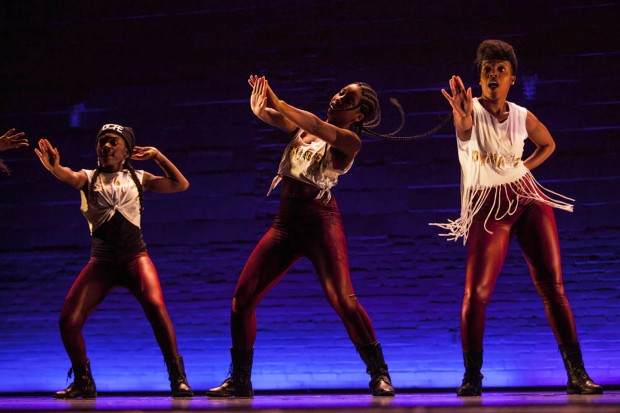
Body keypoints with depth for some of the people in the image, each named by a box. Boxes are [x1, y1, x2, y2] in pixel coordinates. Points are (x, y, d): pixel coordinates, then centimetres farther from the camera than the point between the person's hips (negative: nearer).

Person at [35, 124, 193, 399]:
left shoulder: (137, 178, 10)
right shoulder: (89, 178, 7)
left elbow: (180, 184, 7)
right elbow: (70, 177, -18)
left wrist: (157, 156, 0)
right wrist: (54, 168, -41)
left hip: (135, 257, -1)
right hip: (101, 262, 1)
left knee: (156, 307, -26)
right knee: (69, 320, -8)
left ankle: (178, 378, -17)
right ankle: (83, 382, 15)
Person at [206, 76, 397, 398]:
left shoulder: (349, 140, 0)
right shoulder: (302, 127, 16)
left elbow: (318, 127, -18)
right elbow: (274, 118, 1)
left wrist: (278, 103, -20)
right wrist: (260, 109, -21)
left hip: (321, 220, -5)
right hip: (285, 224, 6)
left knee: (342, 298, -21)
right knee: (242, 297, 0)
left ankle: (379, 374, -11)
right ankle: (240, 380, 11)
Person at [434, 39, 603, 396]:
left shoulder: (523, 117, 6)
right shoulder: (471, 109, -5)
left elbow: (548, 144, 27)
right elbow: (464, 133, -31)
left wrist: (525, 168, 9)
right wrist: (463, 122, -55)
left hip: (528, 199, 3)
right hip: (487, 209, -3)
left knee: (553, 286, -3)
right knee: (476, 293, -12)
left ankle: (577, 374, 0)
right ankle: (472, 376, 1)